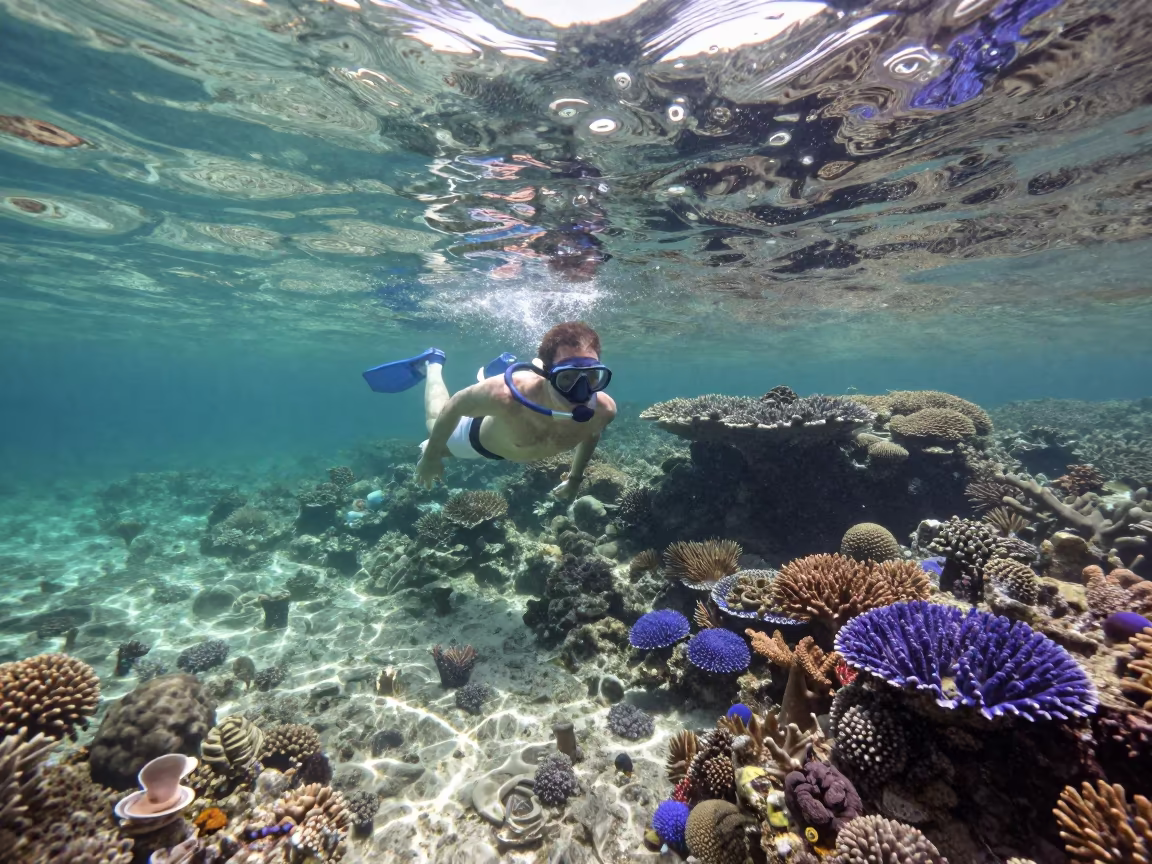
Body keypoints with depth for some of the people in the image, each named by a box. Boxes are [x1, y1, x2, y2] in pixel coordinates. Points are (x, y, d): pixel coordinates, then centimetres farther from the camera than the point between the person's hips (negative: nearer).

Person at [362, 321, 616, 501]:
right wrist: (431, 456, -14)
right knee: (436, 422, 30)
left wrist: (576, 477, 3)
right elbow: (455, 405, -28)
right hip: (482, 434, -3)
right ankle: (432, 364, 45)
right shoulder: (506, 394, -50)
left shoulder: (603, 409, -38)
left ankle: (505, 368, 52)